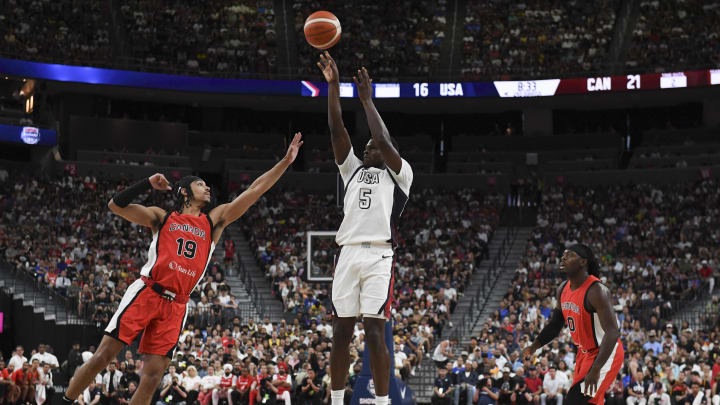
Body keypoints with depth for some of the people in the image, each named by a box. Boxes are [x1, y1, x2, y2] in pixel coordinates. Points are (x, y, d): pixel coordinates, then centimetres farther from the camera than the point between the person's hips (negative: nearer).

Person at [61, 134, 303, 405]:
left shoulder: (215, 220, 18)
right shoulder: (162, 217, 13)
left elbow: (254, 191, 13)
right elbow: (116, 205, 4)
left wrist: (286, 162, 7)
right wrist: (148, 184, -2)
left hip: (176, 305, 3)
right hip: (145, 293, -3)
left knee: (153, 376, -3)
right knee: (102, 356, -8)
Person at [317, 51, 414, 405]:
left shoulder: (399, 174, 10)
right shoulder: (353, 169, 22)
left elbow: (384, 140, -7)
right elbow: (337, 130, 13)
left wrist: (367, 100, -2)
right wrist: (333, 85, 5)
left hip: (378, 256, -5)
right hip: (348, 254, 5)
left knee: (375, 332, -11)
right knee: (341, 331, 5)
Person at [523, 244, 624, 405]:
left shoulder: (596, 291, -25)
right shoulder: (563, 289, 1)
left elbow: (612, 332, -31)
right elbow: (555, 324, 17)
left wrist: (596, 369, -38)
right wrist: (534, 346, 5)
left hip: (606, 354, -9)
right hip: (585, 352, 9)